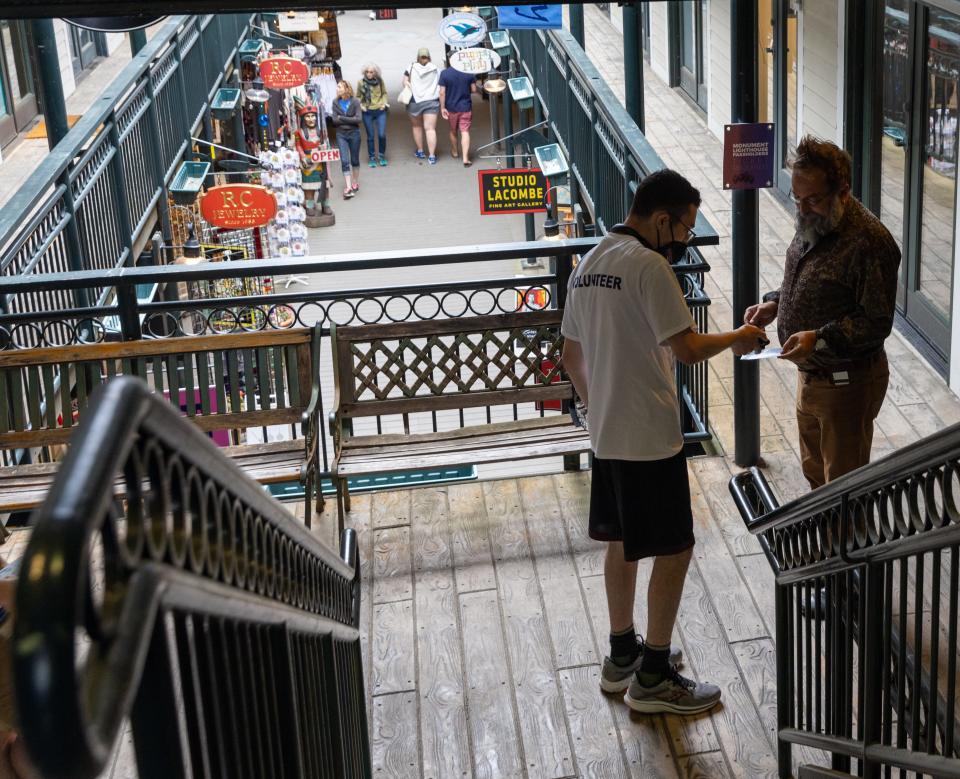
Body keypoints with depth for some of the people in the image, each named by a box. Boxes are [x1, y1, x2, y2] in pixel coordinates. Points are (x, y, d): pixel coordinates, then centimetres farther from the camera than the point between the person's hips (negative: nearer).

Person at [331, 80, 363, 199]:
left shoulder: (355, 102, -8)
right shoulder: (335, 103, -1)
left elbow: (358, 119, -14)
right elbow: (334, 120, -6)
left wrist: (342, 118, -14)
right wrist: (350, 120, -17)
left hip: (354, 133, -1)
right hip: (341, 134, 1)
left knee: (355, 160, 12)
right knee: (344, 161, -7)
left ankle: (355, 183, 30)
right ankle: (348, 187, -7)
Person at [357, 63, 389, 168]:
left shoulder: (380, 81, -1)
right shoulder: (361, 82, -3)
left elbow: (384, 93, 13)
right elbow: (358, 97, 8)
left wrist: (385, 103, -2)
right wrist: (361, 105, -8)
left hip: (380, 111, 0)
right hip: (367, 112, 0)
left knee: (382, 135, -7)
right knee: (370, 136, 5)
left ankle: (382, 156, 13)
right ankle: (372, 157, 19)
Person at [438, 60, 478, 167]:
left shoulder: (445, 73, -12)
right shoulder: (469, 72, -8)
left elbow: (442, 92, -12)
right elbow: (474, 89, -2)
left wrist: (442, 107, -5)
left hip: (451, 108, 1)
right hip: (466, 107, -1)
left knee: (453, 131, 21)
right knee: (465, 132, -1)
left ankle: (454, 152, 41)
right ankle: (465, 158, -11)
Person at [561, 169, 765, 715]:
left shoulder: (589, 265, 10)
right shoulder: (649, 266, -18)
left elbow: (571, 355, 16)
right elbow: (687, 349, -21)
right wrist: (736, 338, -4)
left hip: (606, 435, 9)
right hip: (650, 438, -9)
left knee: (623, 542, 19)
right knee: (675, 550, 1)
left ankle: (622, 656, 31)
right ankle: (653, 679, 8)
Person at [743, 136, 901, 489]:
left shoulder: (870, 242, -25)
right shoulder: (814, 222, 3)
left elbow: (877, 323, -24)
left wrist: (821, 338, -33)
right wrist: (775, 304, 1)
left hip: (847, 383, -9)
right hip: (810, 374, 9)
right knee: (815, 472, 24)